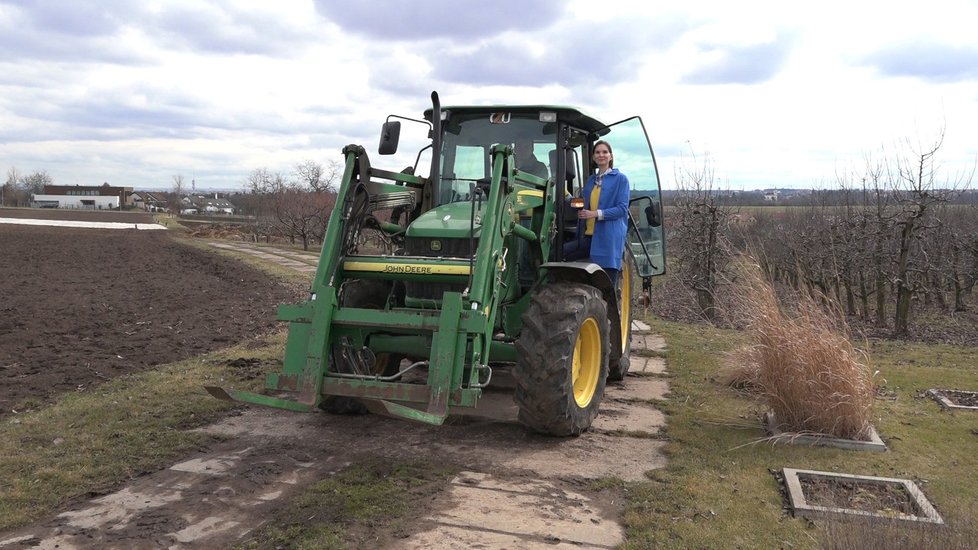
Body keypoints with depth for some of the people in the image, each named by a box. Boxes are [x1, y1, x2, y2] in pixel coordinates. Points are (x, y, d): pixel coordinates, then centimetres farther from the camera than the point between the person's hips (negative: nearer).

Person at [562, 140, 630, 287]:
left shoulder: (620, 178, 0)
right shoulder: (591, 180, 17)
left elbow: (622, 208, -9)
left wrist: (596, 214, -19)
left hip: (609, 239, -5)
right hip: (588, 237, 5)